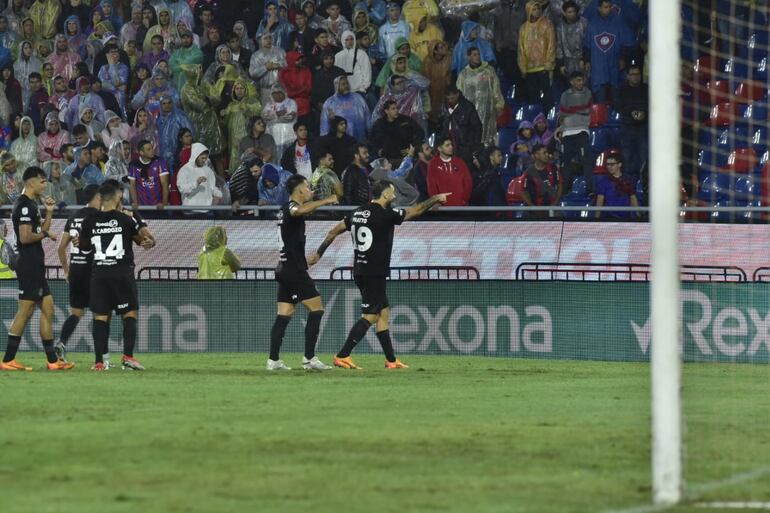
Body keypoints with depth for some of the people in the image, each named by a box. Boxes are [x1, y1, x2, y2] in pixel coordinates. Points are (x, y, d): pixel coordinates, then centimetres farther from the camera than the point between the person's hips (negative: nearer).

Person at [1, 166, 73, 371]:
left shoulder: (31, 204, 18)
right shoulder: (24, 206, -14)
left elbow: (42, 230, 22)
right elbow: (25, 237, -22)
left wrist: (49, 212, 11)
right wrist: (45, 234, -9)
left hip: (35, 266, 11)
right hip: (29, 265, -11)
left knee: (47, 309, 10)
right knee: (25, 312, -9)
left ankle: (52, 360, 13)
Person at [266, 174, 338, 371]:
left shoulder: (286, 208, 18)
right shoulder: (291, 206, -12)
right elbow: (299, 211, -38)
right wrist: (325, 201, -33)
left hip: (285, 269, 10)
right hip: (295, 269, -10)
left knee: (285, 313, 7)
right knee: (316, 308, -6)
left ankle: (273, 360, 2)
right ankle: (309, 358, -10)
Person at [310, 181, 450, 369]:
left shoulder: (358, 213, 9)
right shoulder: (384, 214, -14)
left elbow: (333, 232, 15)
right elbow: (416, 211, -4)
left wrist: (318, 253, 25)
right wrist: (435, 199, 11)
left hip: (360, 271, 9)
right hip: (374, 274, -9)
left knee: (383, 312, 14)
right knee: (370, 317, -7)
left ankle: (391, 359, 16)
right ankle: (342, 356, -13)